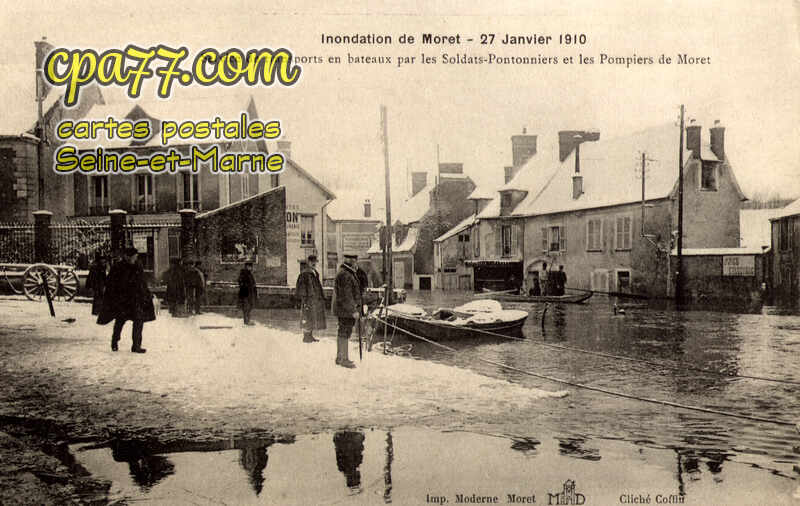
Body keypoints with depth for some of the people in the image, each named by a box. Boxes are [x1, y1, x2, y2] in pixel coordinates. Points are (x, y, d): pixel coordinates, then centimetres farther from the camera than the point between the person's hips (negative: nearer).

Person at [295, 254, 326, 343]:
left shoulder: (315, 273, 12)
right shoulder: (305, 274, -13)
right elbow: (302, 288, -15)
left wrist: (321, 298, 19)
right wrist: (304, 301, -19)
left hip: (315, 298, 9)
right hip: (309, 299, -9)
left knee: (312, 318, 12)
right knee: (307, 318, -3)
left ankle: (310, 336, 20)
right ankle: (306, 337, 5)